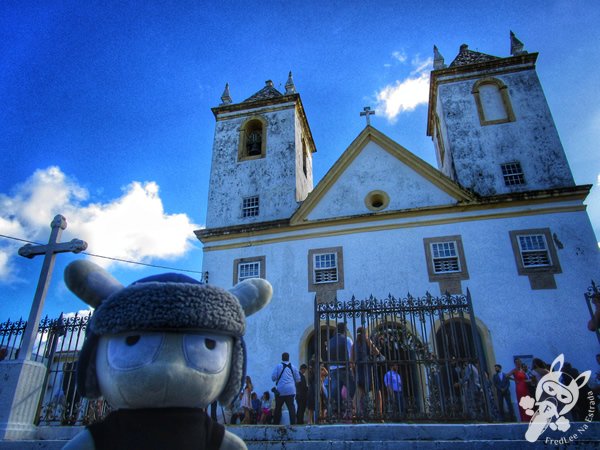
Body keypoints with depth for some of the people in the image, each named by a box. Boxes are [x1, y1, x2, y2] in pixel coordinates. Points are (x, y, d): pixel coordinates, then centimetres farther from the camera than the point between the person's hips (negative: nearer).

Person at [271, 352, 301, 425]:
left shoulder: (278, 366, -1)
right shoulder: (293, 367, 7)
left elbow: (273, 377, -4)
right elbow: (298, 379, 12)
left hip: (280, 390, -1)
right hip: (291, 390, 1)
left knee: (278, 407, 10)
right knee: (291, 406, 1)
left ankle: (276, 422, 15)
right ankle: (293, 422, -6)